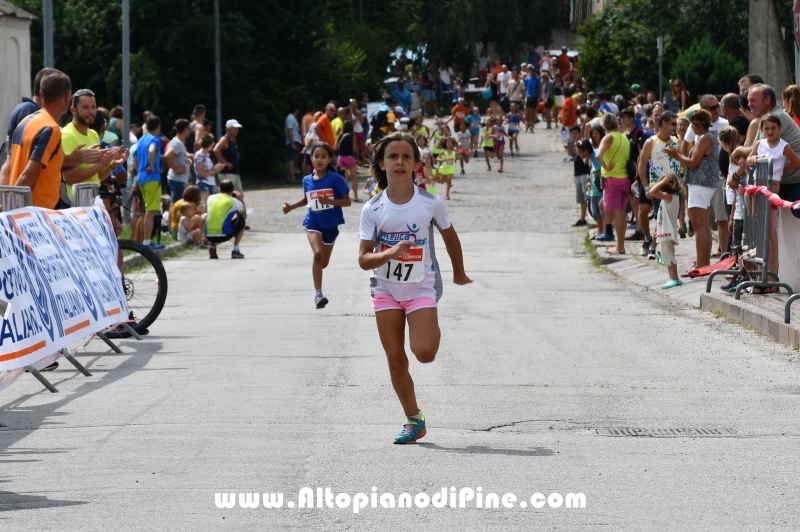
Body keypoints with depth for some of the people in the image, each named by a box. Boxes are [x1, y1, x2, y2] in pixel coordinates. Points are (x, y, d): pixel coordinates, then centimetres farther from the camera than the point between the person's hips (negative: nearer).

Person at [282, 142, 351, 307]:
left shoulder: (335, 179, -12)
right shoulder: (307, 180, -1)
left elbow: (347, 201, -12)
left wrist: (329, 201, -27)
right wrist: (291, 207, 3)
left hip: (330, 224, 0)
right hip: (313, 223, 0)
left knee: (323, 262, 16)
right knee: (317, 254, -25)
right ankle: (318, 293, -24)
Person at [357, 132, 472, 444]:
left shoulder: (431, 204, -10)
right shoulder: (372, 209, -8)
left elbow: (449, 236, 9)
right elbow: (363, 259, -9)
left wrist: (459, 273, 20)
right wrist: (389, 254, -29)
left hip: (422, 287, -2)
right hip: (386, 289, 2)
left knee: (424, 353, -19)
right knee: (395, 360, 3)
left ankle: (433, 331, 18)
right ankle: (413, 420, 18)